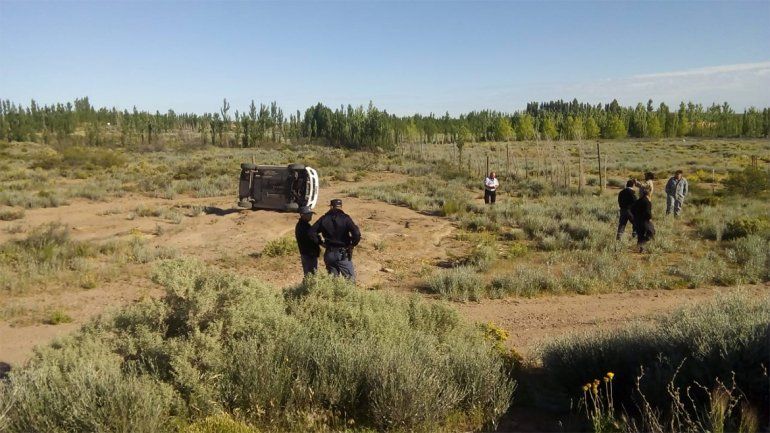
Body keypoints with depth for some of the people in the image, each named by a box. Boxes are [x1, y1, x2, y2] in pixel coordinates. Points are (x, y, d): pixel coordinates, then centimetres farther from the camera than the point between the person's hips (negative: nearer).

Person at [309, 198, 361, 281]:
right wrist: (352, 244, -3)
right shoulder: (345, 218, -9)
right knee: (350, 278, 3)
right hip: (343, 254, -4)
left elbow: (312, 232, 1)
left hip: (329, 254, 4)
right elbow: (357, 234, -20)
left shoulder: (323, 219, 2)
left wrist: (321, 242, 9)